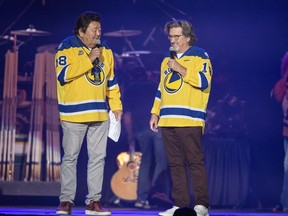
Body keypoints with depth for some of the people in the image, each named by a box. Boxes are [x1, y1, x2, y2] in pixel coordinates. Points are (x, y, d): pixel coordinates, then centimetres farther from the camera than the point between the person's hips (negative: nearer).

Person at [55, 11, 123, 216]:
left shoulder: (105, 50, 12)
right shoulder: (68, 48, -6)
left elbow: (111, 80, 18)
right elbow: (63, 74, -20)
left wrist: (116, 105, 11)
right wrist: (89, 60, -20)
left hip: (100, 114, 5)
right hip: (74, 113, -5)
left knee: (98, 158, 5)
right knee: (70, 158, -1)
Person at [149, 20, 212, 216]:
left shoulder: (200, 57, 1)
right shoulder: (167, 60, 22)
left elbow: (204, 81, -14)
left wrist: (181, 69, -15)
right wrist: (155, 113, 18)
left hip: (189, 121, -7)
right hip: (167, 121, 7)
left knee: (195, 162, -9)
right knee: (175, 164, 6)